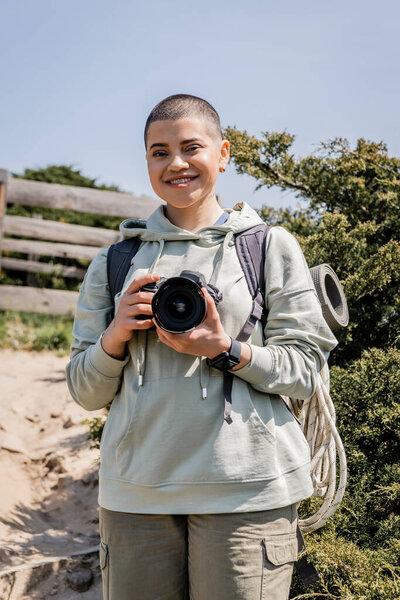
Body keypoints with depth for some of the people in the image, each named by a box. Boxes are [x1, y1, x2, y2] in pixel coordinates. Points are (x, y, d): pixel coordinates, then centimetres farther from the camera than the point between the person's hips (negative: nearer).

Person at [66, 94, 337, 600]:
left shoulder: (271, 246, 4)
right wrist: (115, 337, -7)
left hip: (247, 489, -2)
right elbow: (85, 392, 12)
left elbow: (306, 371, 0)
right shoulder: (116, 262, 11)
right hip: (134, 493, 3)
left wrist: (227, 350, -15)